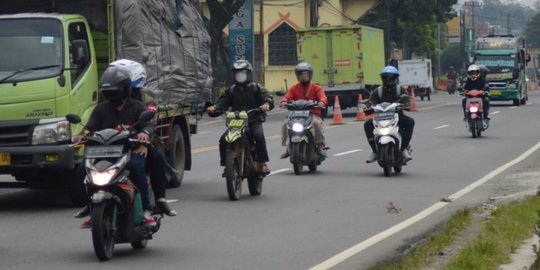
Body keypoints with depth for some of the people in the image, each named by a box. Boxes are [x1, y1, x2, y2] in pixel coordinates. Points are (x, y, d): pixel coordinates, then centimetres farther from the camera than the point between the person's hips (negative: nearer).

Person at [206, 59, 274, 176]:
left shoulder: (256, 88, 9)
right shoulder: (231, 90, 19)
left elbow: (268, 98, -3)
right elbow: (223, 103, 9)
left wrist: (266, 104, -28)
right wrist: (214, 108, -13)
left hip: (254, 122, -3)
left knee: (259, 135, -34)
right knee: (223, 140, -19)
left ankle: (262, 163, -25)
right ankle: (226, 164, -6)